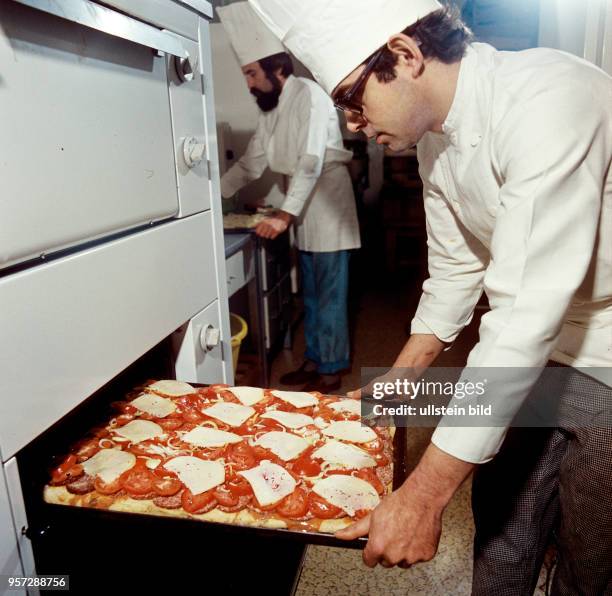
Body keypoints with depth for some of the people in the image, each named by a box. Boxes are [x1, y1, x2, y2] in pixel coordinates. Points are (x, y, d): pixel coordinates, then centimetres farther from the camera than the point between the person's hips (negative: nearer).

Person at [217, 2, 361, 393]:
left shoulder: (309, 94, -14)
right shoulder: (272, 110, 12)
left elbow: (312, 161, -24)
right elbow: (251, 163, 17)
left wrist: (285, 214, -28)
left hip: (328, 201, -9)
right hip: (304, 207, 9)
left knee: (329, 293, -2)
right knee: (311, 292, 14)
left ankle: (331, 370, 10)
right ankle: (314, 360, 27)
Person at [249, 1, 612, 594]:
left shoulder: (550, 100, -28)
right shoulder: (434, 137, 0)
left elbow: (529, 312, -34)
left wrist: (424, 493, -31)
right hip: (527, 351, 7)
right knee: (500, 532, 17)